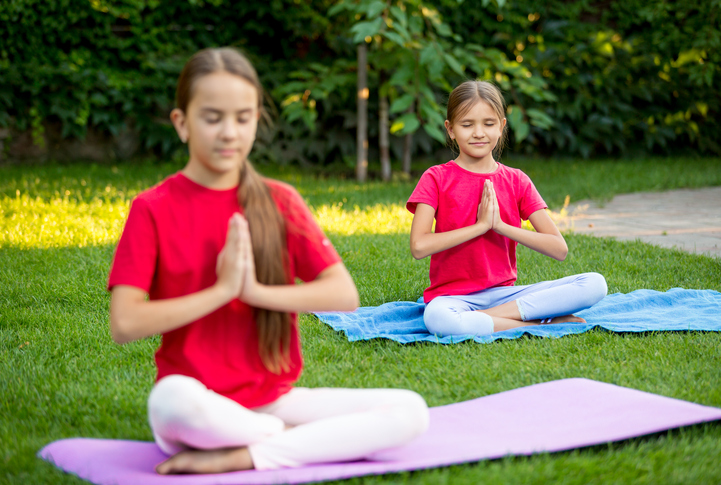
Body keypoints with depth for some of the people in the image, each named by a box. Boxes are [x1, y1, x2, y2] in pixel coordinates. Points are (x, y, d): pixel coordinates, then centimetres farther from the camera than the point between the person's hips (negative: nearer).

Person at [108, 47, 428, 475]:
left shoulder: (280, 202, 6)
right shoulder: (153, 209, -2)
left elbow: (345, 295, -3)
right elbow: (125, 324, -13)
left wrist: (255, 291, -14)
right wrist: (221, 290, -14)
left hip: (273, 399, 4)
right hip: (200, 404, -4)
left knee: (410, 411, -16)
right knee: (173, 400, -41)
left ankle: (239, 457, -19)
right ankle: (307, 438, -14)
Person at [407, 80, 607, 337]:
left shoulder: (517, 181, 8)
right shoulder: (437, 179, 1)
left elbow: (559, 249, -1)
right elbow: (419, 246, -16)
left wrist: (500, 226, -12)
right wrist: (480, 225, -13)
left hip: (504, 292, 3)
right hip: (453, 295, -3)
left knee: (595, 284, -17)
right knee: (437, 318, -42)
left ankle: (487, 316, -20)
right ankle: (542, 323, -23)